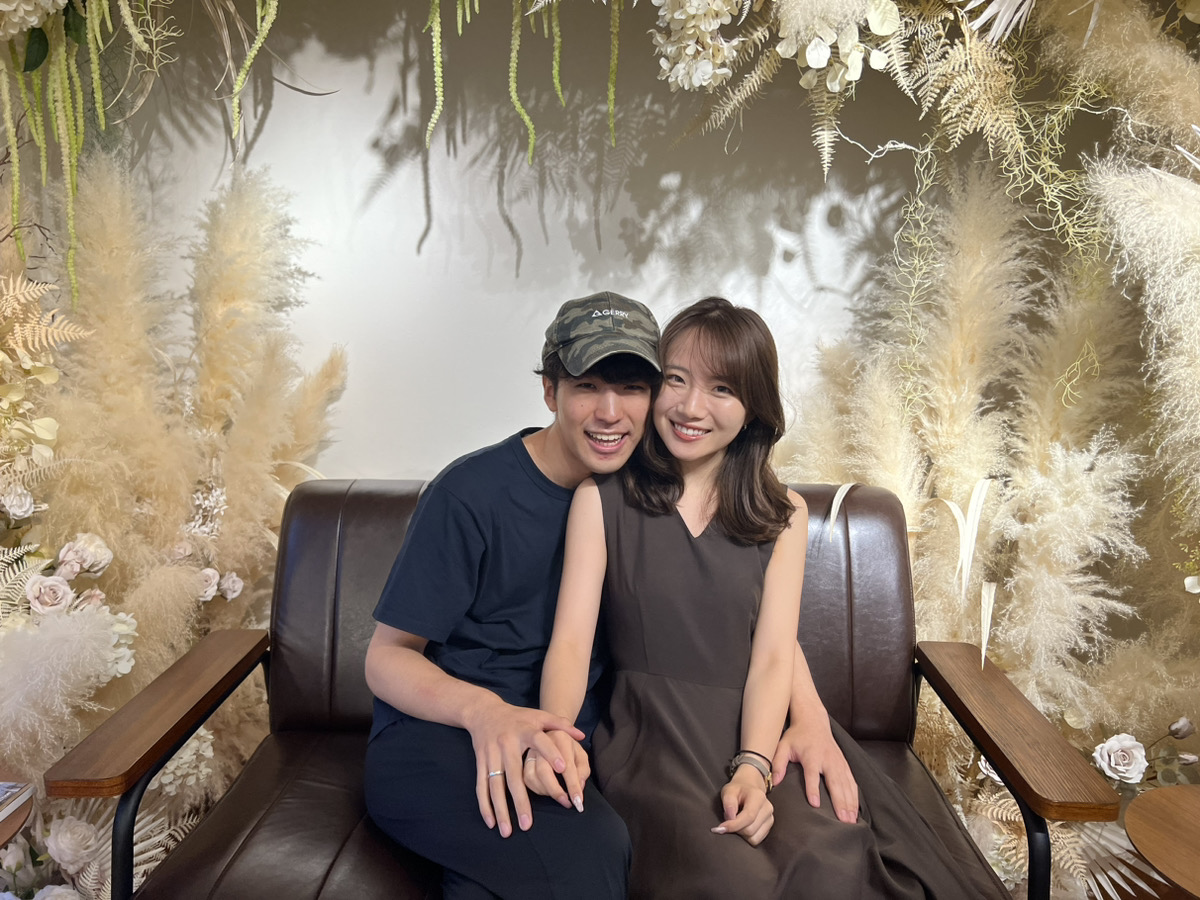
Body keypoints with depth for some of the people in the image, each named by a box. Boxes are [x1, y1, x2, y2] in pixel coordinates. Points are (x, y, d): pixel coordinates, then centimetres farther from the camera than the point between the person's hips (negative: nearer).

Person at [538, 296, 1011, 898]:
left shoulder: (784, 516, 10)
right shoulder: (602, 499, 3)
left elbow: (772, 656, -1)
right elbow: (572, 640, -5)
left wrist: (752, 766, -19)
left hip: (755, 729, 2)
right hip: (649, 732, -2)